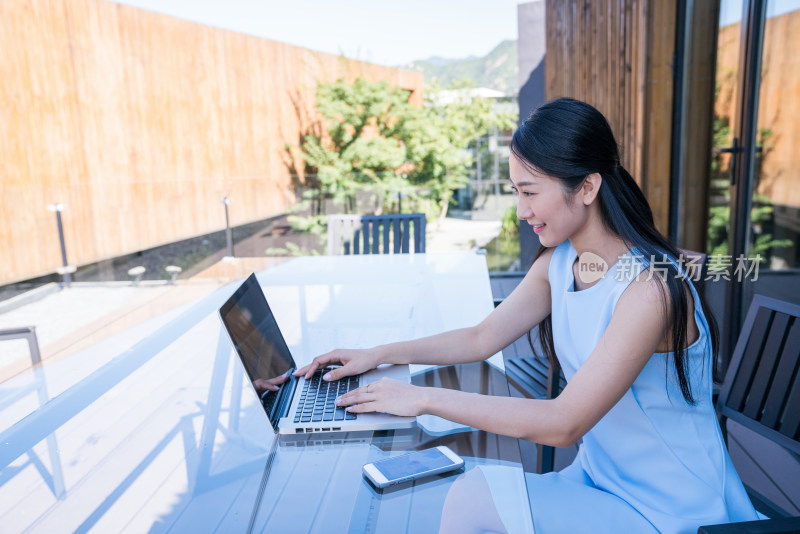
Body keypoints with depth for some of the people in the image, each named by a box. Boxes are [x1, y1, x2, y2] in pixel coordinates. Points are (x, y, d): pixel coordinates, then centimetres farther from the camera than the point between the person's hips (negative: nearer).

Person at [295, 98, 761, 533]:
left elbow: (564, 423, -29)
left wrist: (425, 398, -27)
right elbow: (482, 338, 6)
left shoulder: (650, 288, -27)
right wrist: (378, 355, -2)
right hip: (600, 478, 6)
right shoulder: (559, 263, -2)